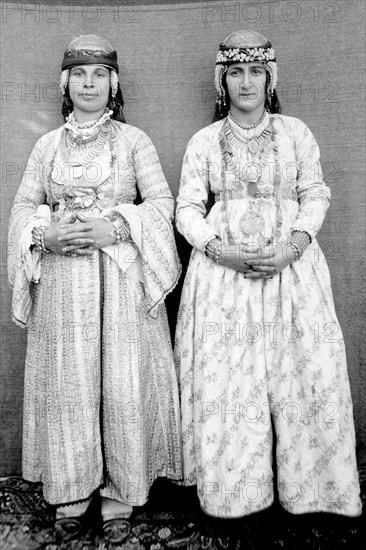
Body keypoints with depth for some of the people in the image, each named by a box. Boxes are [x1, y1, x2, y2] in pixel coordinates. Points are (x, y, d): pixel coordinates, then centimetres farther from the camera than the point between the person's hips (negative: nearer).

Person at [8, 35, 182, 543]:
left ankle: (118, 499, 19)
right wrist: (45, 235, -9)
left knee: (123, 385, 0)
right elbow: (24, 207, 12)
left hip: (122, 277, -2)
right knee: (66, 386, 5)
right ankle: (71, 496, 24)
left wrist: (114, 228, -15)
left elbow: (162, 203, 0)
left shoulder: (133, 140, 7)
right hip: (61, 278, 2)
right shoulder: (47, 145, 14)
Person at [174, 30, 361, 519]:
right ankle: (232, 488, 19)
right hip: (223, 267, 0)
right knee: (222, 380, -1)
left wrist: (291, 247, -11)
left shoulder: (296, 132, 10)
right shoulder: (204, 141, 9)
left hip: (291, 264, 1)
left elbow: (315, 196, 6)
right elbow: (187, 208, 5)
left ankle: (304, 484, 20)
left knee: (306, 375, -1)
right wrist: (220, 249, -12)